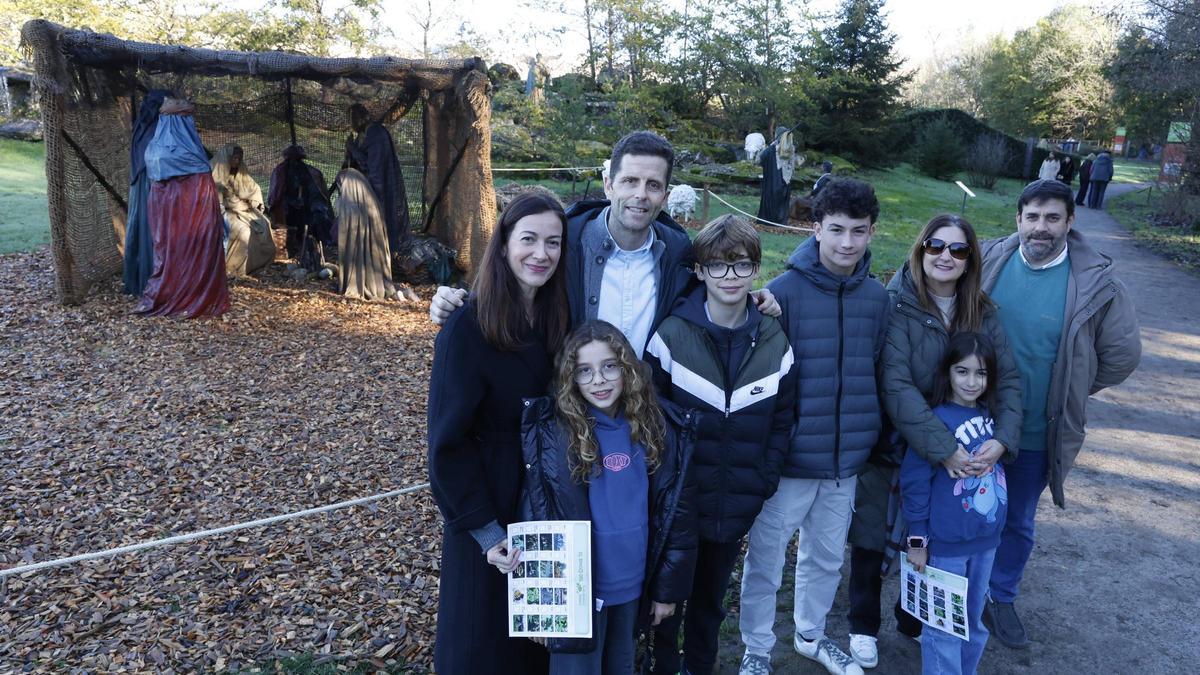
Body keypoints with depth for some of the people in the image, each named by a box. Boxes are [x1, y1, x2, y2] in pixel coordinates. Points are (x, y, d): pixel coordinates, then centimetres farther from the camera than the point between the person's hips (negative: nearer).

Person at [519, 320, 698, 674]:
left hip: (633, 586, 3)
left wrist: (669, 588, 3)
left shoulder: (661, 429, -5)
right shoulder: (550, 432, -14)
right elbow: (536, 513, -10)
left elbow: (677, 515, 1)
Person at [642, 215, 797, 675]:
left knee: (711, 598, 21)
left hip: (738, 507, 3)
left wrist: (764, 481, -2)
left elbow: (782, 420, 4)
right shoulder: (672, 335, -12)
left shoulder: (774, 341, -2)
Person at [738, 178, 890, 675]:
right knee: (765, 560, 10)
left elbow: (878, 375, 10)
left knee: (827, 558, 21)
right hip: (788, 458, -4)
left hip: (847, 459, 5)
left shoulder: (877, 297, 1)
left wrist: (876, 441, 12)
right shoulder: (784, 290, -14)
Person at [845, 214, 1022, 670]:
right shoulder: (897, 305, -17)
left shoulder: (982, 313, -2)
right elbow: (896, 385, -24)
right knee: (872, 539, 10)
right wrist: (943, 449, -28)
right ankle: (863, 627, 32)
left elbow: (1008, 379, -5)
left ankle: (914, 620, 41)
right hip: (889, 446, -4)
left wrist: (1001, 440, -21)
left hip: (958, 453, 4)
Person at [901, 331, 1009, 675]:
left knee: (974, 621, 20)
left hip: (986, 539, 6)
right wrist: (917, 539, -13)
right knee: (944, 627, 6)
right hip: (946, 543, -6)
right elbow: (914, 481, -16)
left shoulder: (990, 416, 3)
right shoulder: (937, 420, -17)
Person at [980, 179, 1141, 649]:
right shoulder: (989, 261, -8)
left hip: (1036, 434, -1)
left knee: (1017, 522, 17)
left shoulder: (1096, 283, -12)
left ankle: (1000, 598, 38)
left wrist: (1070, 394, 2)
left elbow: (1122, 353, -2)